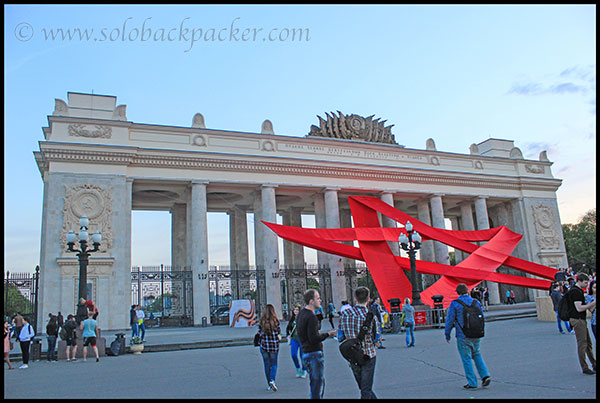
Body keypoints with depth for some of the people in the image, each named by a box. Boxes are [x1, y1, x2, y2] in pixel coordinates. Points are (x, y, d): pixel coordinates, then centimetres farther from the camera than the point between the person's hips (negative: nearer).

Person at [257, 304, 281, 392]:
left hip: (264, 345, 1)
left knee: (267, 365, 12)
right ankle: (272, 380, -11)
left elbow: (259, 333, -3)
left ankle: (269, 385, 17)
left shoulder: (261, 321, -7)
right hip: (274, 345, -1)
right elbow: (279, 331, 2)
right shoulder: (275, 321, -10)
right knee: (274, 364, 10)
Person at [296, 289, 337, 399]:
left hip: (306, 352, 10)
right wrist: (328, 334, -13)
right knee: (317, 385, -2)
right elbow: (314, 339, -24)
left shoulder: (301, 313, 11)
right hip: (314, 353, -10)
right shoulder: (311, 316, -20)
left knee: (321, 382, 21)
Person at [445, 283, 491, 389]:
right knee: (476, 355, 22)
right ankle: (485, 375, 9)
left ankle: (472, 383, 7)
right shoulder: (476, 302, 4)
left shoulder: (454, 304, -9)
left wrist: (447, 334, 4)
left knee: (466, 359, 4)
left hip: (462, 336, -4)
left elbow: (450, 320, -7)